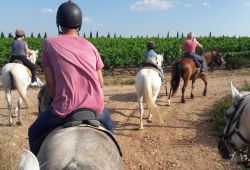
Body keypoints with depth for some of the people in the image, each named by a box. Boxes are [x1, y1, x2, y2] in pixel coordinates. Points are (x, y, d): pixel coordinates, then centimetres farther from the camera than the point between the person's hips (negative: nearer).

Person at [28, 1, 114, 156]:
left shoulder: (49, 43, 2)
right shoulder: (90, 46, 9)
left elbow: (50, 82, 0)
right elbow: (100, 83, 8)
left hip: (65, 108, -3)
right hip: (95, 106, 3)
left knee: (34, 133, 24)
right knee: (108, 125, 37)